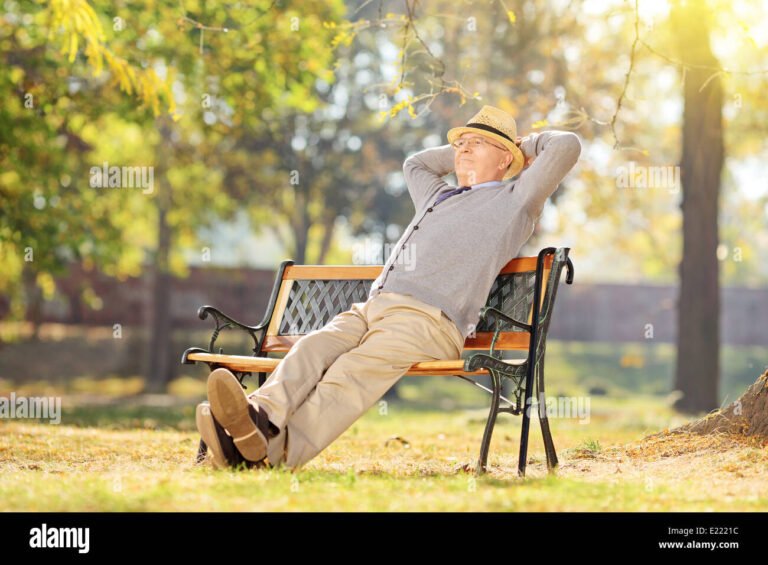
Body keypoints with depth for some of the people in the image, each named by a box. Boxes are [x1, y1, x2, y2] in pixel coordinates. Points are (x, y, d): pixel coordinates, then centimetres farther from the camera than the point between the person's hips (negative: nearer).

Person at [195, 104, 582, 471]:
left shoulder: (513, 199, 18)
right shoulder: (438, 197, 40)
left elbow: (567, 145, 12)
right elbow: (414, 163, 61)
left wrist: (524, 144, 30)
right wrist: (460, 152, 55)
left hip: (428, 318, -7)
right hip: (370, 308, 7)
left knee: (356, 370, -35)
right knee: (313, 348, -26)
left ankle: (278, 450, -60)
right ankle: (263, 418, -54)